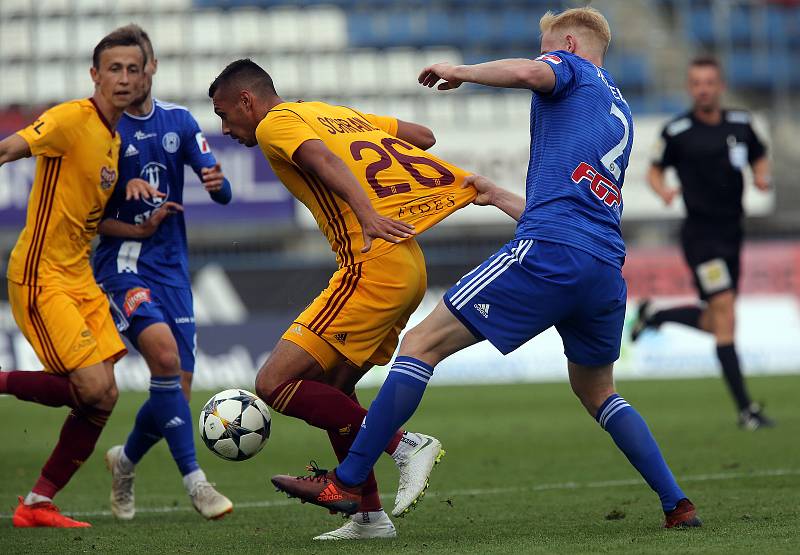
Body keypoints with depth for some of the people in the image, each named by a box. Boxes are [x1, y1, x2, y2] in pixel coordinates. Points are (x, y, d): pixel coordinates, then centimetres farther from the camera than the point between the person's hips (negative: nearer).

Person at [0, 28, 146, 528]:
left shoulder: (115, 139, 14)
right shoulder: (72, 119, -13)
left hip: (80, 277, 9)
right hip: (41, 276, -9)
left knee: (102, 400, 3)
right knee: (93, 388, -19)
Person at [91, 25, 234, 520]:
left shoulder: (179, 121, 8)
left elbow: (223, 194, 2)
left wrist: (217, 182, -22)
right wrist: (138, 230, -17)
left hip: (172, 266, 4)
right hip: (122, 262, -4)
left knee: (178, 389, 1)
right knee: (165, 352, -29)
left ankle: (125, 461, 31)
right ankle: (195, 481, -24)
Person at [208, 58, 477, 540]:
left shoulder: (274, 123, 0)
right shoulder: (338, 112, 23)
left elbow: (323, 159, -21)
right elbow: (423, 135, 27)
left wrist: (366, 211, -37)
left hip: (373, 268, -9)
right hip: (411, 267, 9)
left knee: (274, 383, -10)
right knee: (331, 388, 19)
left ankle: (407, 446, -12)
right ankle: (370, 517, 18)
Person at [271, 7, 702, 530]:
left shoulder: (571, 68, 9)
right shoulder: (622, 114, 31)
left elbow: (528, 73, -17)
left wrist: (463, 71, 0)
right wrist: (497, 196, 47)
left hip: (548, 254, -8)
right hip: (606, 271, 8)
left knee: (423, 343, -2)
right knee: (598, 393, 28)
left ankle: (347, 481, -6)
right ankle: (677, 505, 19)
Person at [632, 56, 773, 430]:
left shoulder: (740, 124, 6)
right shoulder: (677, 132, -7)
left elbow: (759, 158, 20)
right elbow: (655, 171, 4)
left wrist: (762, 176, -2)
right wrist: (663, 189, -18)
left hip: (732, 231, 6)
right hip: (701, 234, -6)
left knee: (715, 322, 12)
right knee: (724, 312, -14)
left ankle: (654, 315, 40)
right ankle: (745, 408, -12)